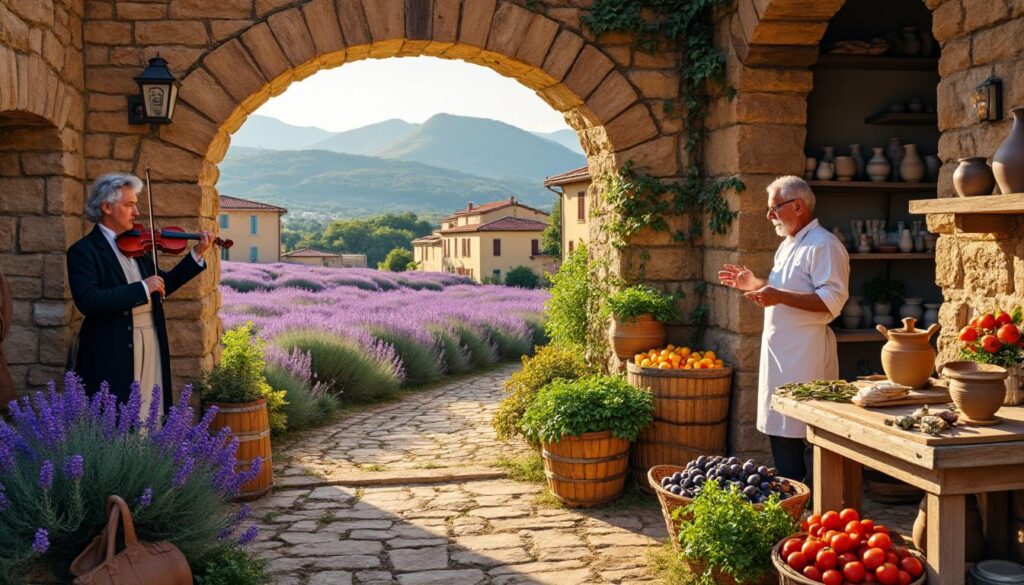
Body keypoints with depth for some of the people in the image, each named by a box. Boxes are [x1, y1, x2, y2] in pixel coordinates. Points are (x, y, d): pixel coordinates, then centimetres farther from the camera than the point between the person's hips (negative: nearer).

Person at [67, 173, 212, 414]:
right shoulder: (83, 251, -9)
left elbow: (162, 287, 17)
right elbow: (87, 301, -22)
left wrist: (196, 255, 9)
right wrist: (143, 288, -23)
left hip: (151, 347, 6)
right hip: (111, 354, -6)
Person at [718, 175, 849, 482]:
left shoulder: (824, 245, -13)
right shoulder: (788, 245, 19)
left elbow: (833, 301, -23)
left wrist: (779, 296, -28)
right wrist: (754, 284, 16)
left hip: (807, 353, -10)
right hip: (780, 350, 10)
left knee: (807, 433, -6)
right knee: (780, 429, 14)